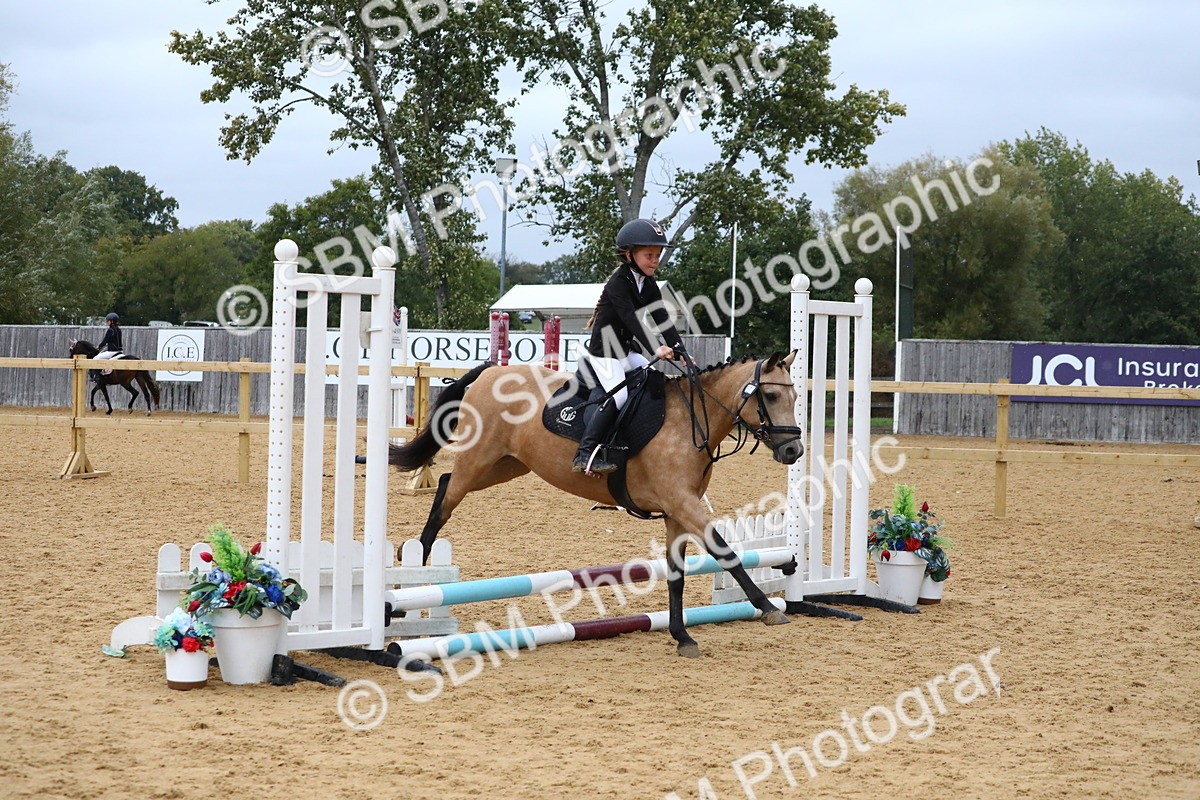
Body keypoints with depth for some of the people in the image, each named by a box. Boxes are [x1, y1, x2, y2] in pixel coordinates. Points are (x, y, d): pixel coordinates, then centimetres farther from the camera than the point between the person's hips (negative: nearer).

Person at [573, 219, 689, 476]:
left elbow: (663, 321, 2)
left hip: (627, 351, 9)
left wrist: (680, 352, -11)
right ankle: (586, 454, -25)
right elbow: (631, 319, -29)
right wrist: (654, 348, -40)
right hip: (603, 351, -9)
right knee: (619, 395, -23)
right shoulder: (619, 282, -17)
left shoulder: (649, 286, 7)